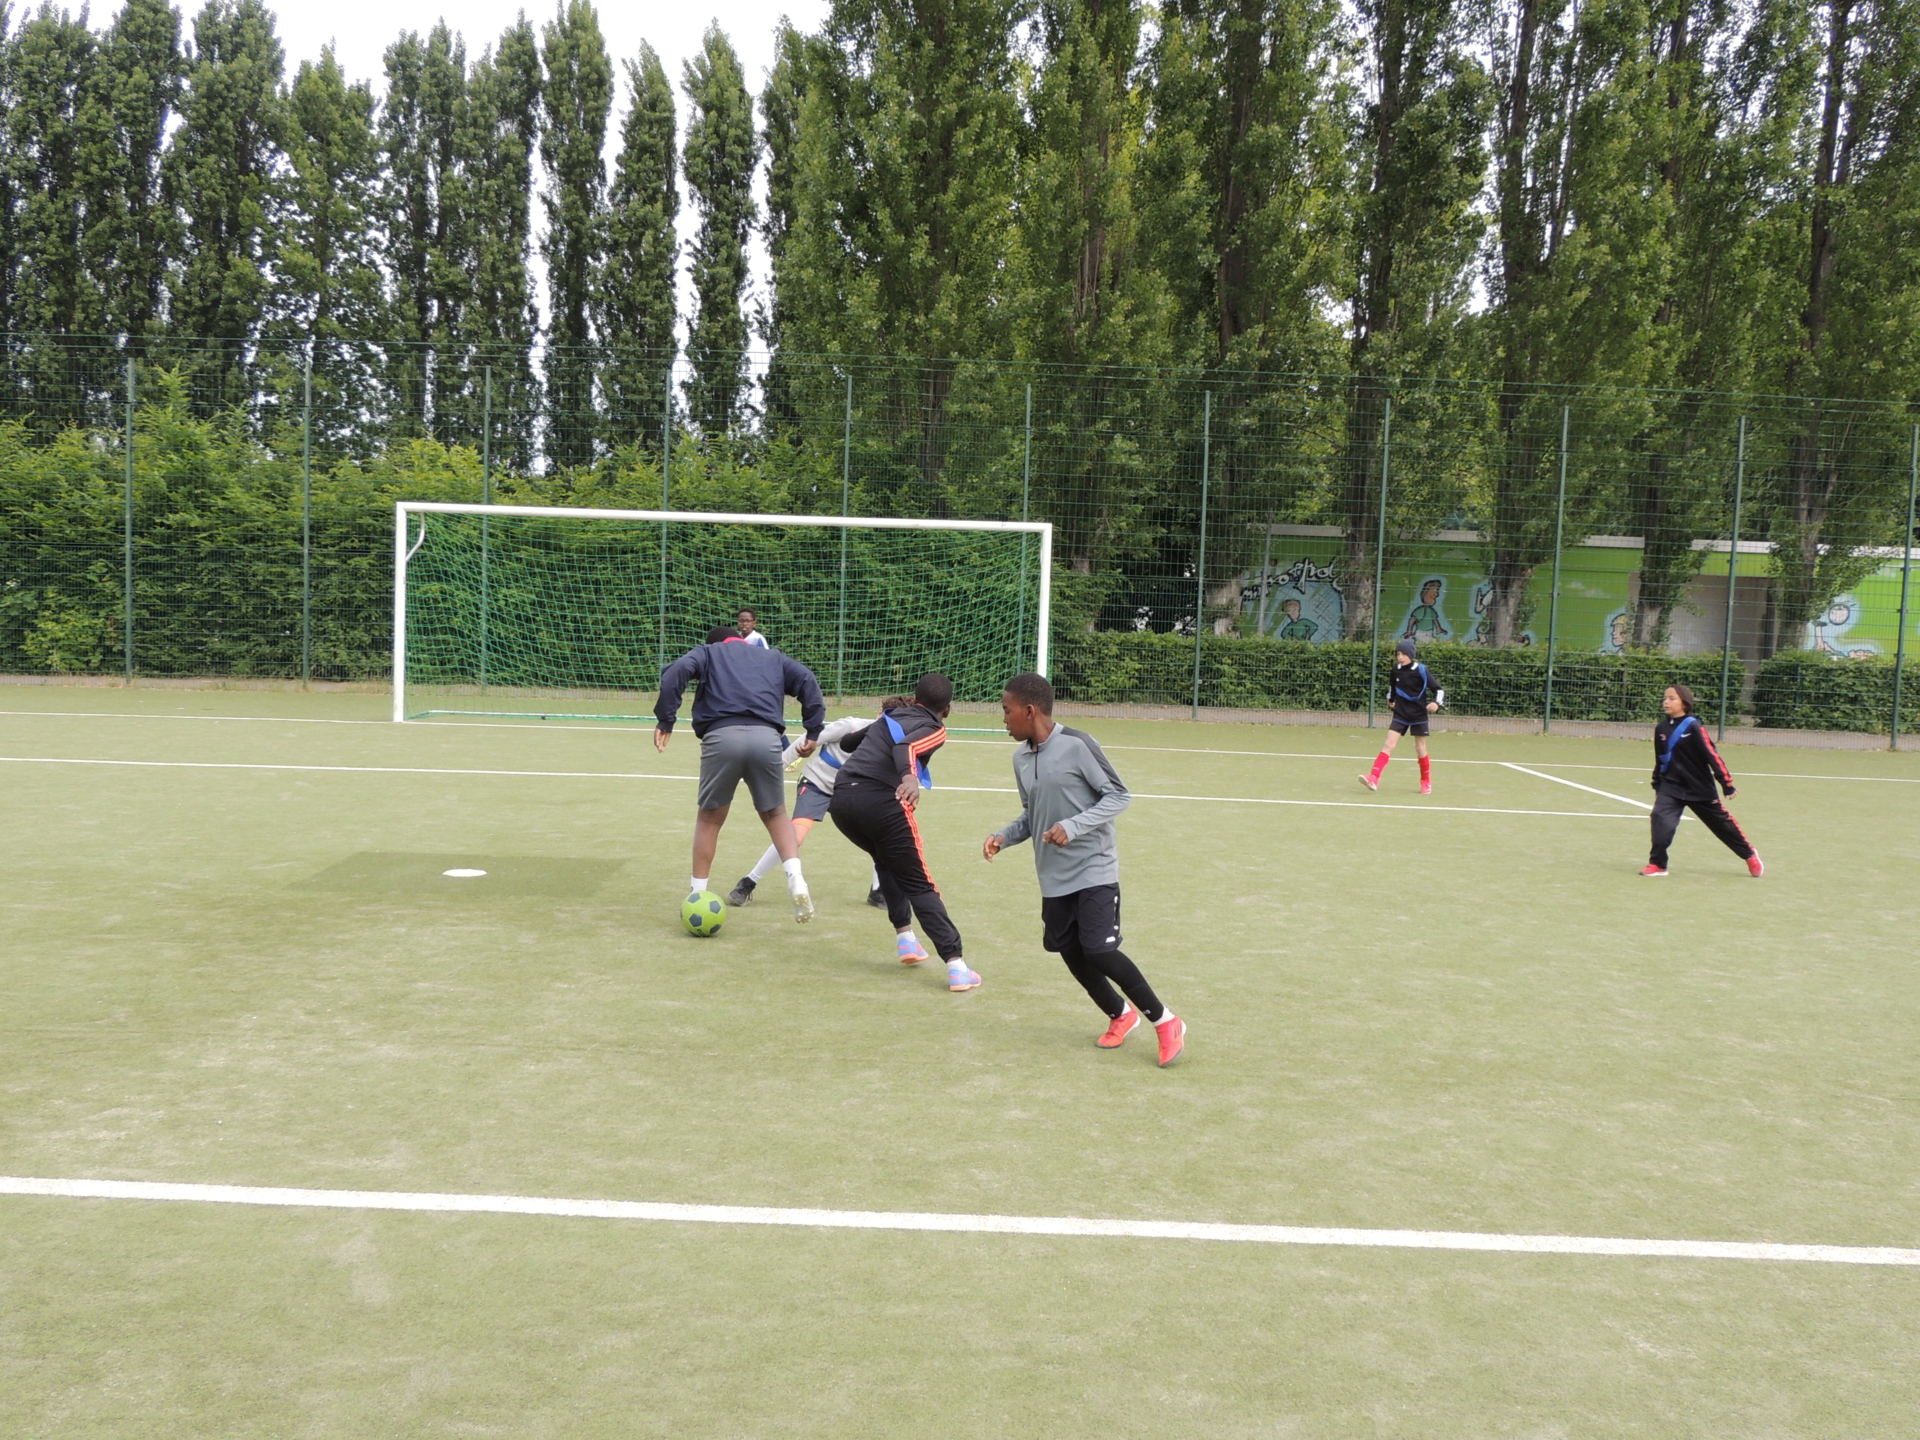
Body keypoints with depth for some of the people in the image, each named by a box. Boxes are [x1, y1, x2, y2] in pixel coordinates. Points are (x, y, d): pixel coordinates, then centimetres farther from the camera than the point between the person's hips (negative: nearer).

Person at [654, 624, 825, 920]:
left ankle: (697, 895, 18)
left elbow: (676, 672, 4)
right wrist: (813, 731, 14)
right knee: (775, 814, 18)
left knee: (709, 817, 16)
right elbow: (807, 680, 16)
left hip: (722, 736, -1)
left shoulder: (707, 652, 25)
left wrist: (665, 720, 3)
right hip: (766, 737, 1)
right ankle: (796, 882, -2)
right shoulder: (772, 657, 31)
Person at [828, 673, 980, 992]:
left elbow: (846, 742, 43)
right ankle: (956, 966, -5)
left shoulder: (891, 716, 27)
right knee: (919, 885, 1)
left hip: (840, 799, 6)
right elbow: (906, 746, -14)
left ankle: (905, 938, 26)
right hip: (881, 801, -6)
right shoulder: (933, 728, 10)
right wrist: (909, 776, -34)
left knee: (887, 864, 31)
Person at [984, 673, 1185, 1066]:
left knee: (1099, 951, -14)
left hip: (1094, 870, -7)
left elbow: (1119, 796, -12)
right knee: (1069, 951, 8)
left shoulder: (1077, 745, -14)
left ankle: (1165, 1022, 5)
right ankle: (1120, 1014, 32)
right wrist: (1003, 837, -2)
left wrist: (1072, 827, -22)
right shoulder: (1021, 758, 6)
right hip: (1054, 877, 7)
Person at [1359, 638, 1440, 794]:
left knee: (1420, 749, 6)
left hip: (1418, 714, -3)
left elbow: (1438, 690, -13)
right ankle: (1373, 778, -21)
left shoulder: (1421, 670, -12)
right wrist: (1392, 699, 29)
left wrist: (1436, 703, -30)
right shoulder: (1396, 669, 0)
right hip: (1400, 714, 3)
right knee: (1389, 744, -9)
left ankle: (1426, 782, 25)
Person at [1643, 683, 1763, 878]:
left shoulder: (1693, 727, -15)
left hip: (1700, 788, -3)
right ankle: (1657, 864, -10)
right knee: (1660, 817, -19)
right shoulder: (1661, 728, 0)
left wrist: (1727, 784, -14)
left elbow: (1712, 755, -14)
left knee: (1722, 822, 11)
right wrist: (1657, 786, 16)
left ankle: (1749, 854, 33)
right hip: (1671, 786, 3)